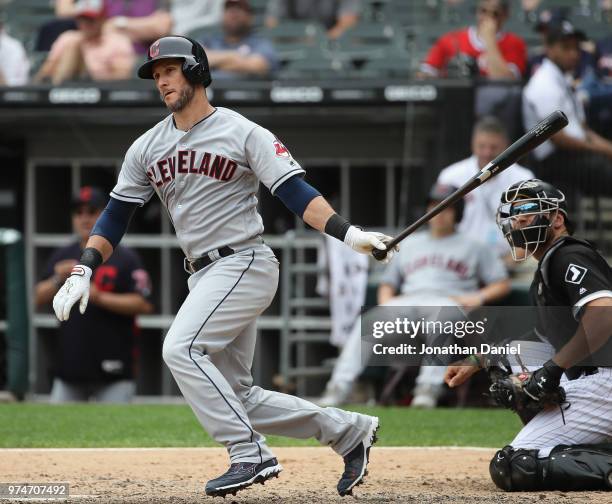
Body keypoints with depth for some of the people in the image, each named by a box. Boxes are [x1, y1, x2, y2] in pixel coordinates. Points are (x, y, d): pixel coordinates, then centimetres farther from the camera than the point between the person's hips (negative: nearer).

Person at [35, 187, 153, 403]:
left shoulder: (125, 258, -2)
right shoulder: (62, 257, 13)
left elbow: (144, 304, -10)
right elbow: (39, 298, 8)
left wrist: (99, 297, -17)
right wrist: (58, 279, -11)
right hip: (69, 370, 4)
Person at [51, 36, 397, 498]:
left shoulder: (243, 134, -6)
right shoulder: (147, 148, 11)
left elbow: (295, 192, -13)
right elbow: (116, 215, 14)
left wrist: (347, 233, -26)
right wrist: (83, 271, 1)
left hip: (245, 264, -8)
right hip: (204, 277, 8)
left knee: (181, 348, -25)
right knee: (233, 396, 6)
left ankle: (251, 455, -22)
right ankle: (349, 430, 17)